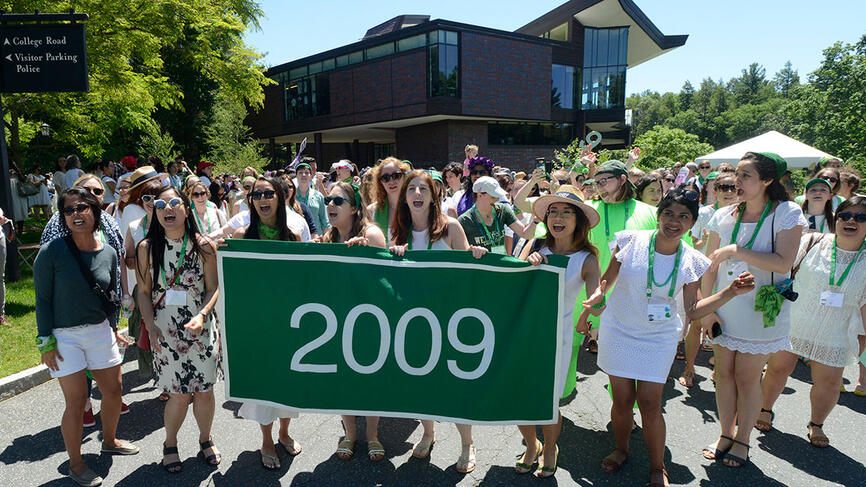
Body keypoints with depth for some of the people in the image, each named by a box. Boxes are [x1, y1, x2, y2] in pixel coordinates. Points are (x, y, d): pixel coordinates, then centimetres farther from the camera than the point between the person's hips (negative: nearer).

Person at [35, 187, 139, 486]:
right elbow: (42, 298, -8)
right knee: (77, 401, -1)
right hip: (64, 336, -4)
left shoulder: (108, 253, -1)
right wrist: (46, 341, -9)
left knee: (114, 390, 14)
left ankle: (109, 441, 40)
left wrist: (113, 327, 9)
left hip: (100, 331, 5)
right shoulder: (52, 252, -13)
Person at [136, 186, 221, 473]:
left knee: (205, 391, 7)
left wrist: (202, 315, -18)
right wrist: (150, 326, -9)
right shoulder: (147, 248, -1)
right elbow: (144, 291, 3)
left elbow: (214, 288, -2)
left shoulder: (204, 246, -3)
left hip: (201, 328, 1)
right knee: (180, 393, 1)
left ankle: (205, 439, 33)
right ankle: (170, 444, 29)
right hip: (166, 331, 0)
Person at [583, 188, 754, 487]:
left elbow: (693, 311, -2)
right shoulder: (631, 241, -8)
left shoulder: (692, 261, -4)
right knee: (622, 400, 6)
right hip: (618, 332, 0)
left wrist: (730, 292, -13)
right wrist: (596, 297, -16)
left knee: (650, 404, -3)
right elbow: (607, 279, 3)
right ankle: (621, 450, 35)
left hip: (658, 339, 0)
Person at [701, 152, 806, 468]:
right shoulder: (724, 217, 0)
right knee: (724, 374, 11)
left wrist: (735, 249, -23)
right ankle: (726, 434, 29)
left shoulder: (786, 213, -9)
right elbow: (710, 267, 3)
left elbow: (783, 263, -23)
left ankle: (742, 439, 26)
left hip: (762, 310, -3)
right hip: (724, 309, 3)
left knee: (747, 378, 6)